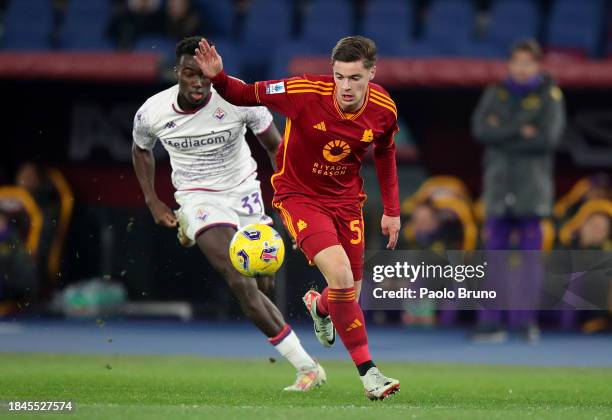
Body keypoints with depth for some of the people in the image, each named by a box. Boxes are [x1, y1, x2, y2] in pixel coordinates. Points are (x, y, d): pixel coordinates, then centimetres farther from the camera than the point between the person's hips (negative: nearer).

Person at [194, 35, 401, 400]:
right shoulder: (305, 92, -25)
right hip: (300, 195, -4)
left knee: (349, 297, 7)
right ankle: (368, 372, -15)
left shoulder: (384, 109, -12)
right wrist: (217, 78, -36)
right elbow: (245, 95, -16)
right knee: (340, 274, -25)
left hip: (346, 198, 4)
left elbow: (385, 154, 9)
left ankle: (319, 305, 48)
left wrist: (392, 210, 12)